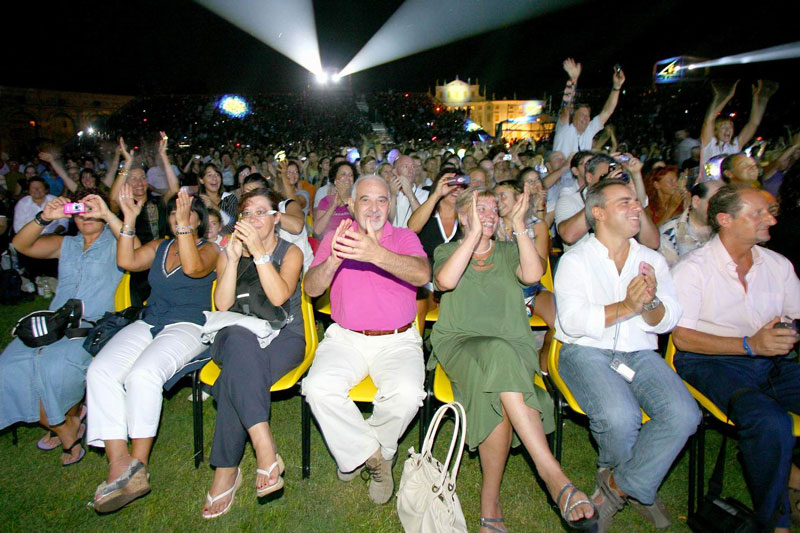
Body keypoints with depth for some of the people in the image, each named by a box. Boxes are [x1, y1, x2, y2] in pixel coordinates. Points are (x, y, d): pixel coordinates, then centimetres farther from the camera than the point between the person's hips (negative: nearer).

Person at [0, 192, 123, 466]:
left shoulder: (115, 243, 9)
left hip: (94, 326, -5)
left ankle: (71, 419, -1)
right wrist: (44, 218, -9)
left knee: (55, 364, -31)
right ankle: (63, 430, 0)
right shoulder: (65, 244, 23)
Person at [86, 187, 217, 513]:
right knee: (100, 371, -21)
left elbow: (193, 267, -16)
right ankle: (118, 464, -27)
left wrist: (184, 224, -19)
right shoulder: (159, 246, 23)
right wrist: (129, 219, 4)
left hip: (187, 326, -6)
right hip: (147, 324, 6)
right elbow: (126, 261, 8)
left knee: (143, 373, -33)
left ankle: (138, 464, -23)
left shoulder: (208, 249, 6)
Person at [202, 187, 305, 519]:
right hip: (237, 338, 2)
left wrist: (259, 251, -20)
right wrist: (234, 257, -12)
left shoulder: (291, 252, 6)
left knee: (237, 373, -34)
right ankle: (265, 449, -44)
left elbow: (279, 296, -15)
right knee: (240, 340, -38)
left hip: (283, 337, -1)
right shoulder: (227, 254, 13)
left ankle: (226, 471, -28)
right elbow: (222, 305, -4)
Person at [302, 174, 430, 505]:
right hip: (345, 338, 1)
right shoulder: (335, 238, 10)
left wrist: (377, 254, -34)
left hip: (397, 340, -1)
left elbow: (422, 275, -16)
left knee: (407, 392, -28)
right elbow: (311, 288, -3)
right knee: (319, 387, -26)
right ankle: (373, 456, -2)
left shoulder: (404, 238, 6)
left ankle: (358, 454, 3)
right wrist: (333, 260, -26)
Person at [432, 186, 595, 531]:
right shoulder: (447, 251, 15)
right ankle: (553, 475, -41)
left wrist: (519, 224, -4)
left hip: (511, 345, 2)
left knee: (498, 395, -33)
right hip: (460, 344, -2)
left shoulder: (507, 252, 20)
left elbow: (532, 274, -3)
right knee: (499, 355, -38)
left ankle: (490, 503, -24)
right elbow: (445, 281, -10)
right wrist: (474, 233, -10)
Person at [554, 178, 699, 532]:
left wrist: (650, 304, -16)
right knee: (620, 416, -31)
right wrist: (627, 307, -22)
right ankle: (641, 487, 5)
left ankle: (618, 486, -4)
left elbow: (668, 320, 6)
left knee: (684, 414, -24)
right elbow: (572, 320, -12)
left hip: (640, 354, 4)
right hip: (585, 352, -4)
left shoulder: (652, 260, 15)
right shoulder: (575, 260, 1)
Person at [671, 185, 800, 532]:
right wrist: (750, 345, -19)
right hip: (712, 361, -5)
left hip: (771, 362, 6)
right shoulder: (692, 269, -6)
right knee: (770, 422, -30)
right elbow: (682, 337, -11)